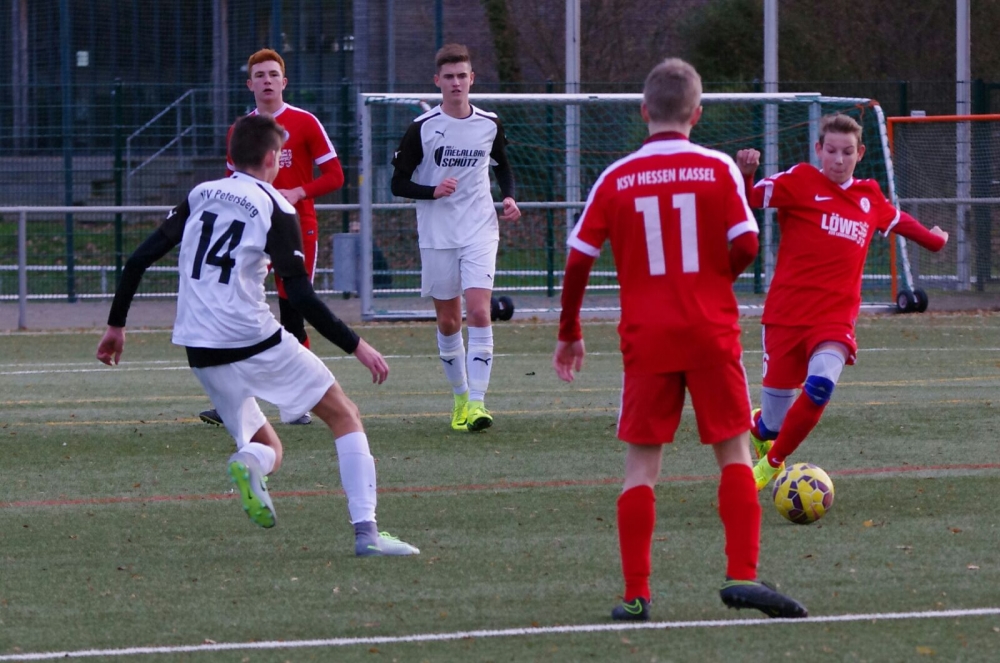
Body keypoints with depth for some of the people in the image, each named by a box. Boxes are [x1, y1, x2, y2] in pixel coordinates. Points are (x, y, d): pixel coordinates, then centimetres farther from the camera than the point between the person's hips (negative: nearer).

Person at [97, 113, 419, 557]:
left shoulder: (199, 196, 13)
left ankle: (250, 463, -20)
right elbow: (301, 296, -11)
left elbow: (139, 260, 10)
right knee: (345, 416, 8)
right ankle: (366, 532, -9)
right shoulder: (275, 209, -3)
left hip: (201, 352, 5)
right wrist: (356, 347, -5)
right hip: (254, 340, -5)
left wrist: (116, 325, 21)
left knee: (267, 448, 19)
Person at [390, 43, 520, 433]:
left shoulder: (489, 126, 4)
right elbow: (399, 184, -1)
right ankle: (460, 396, 24)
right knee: (448, 321, 7)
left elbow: (503, 168, 21)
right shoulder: (422, 129, -4)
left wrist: (509, 198, 2)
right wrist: (432, 191, -18)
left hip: (480, 232, 0)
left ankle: (476, 403, -18)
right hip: (437, 236, 0)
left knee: (479, 311, -15)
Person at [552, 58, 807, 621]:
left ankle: (636, 594, 0)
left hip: (647, 340, 1)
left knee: (642, 463, 5)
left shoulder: (617, 179, 1)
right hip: (713, 335, -1)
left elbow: (578, 261, 1)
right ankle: (743, 574, -5)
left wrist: (570, 332, 13)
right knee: (735, 451, 7)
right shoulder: (718, 169, -2)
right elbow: (745, 246, -7)